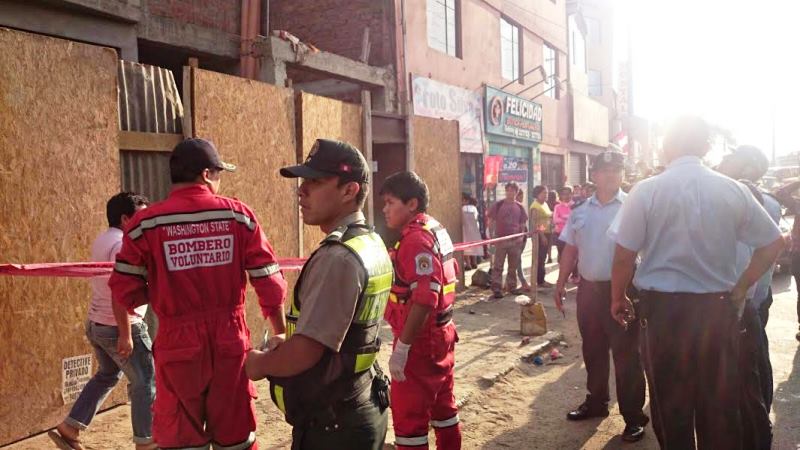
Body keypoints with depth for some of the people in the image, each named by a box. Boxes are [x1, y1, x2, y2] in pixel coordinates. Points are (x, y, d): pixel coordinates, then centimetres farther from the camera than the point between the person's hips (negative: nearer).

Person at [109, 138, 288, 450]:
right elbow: (270, 283, -4)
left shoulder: (146, 223, -5)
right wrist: (280, 333, 9)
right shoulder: (239, 215, -4)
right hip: (230, 341, 1)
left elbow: (125, 290, -2)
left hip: (178, 344, -1)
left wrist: (124, 335, 17)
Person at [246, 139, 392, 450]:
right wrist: (284, 345, 10)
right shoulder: (372, 245, 6)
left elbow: (304, 353, -28)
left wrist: (260, 363, -9)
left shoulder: (338, 259, -25)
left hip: (332, 425, -9)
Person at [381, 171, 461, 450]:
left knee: (409, 416, 2)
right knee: (442, 404, 20)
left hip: (420, 341, -10)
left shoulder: (416, 239, -21)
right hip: (440, 334, 10)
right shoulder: (436, 230, 9)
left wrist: (401, 348, -25)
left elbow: (424, 299, -28)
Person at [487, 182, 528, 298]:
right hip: (500, 239, -3)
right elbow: (490, 221, 1)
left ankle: (512, 286, 24)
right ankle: (496, 288, 0)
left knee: (513, 266, 12)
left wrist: (521, 236, 3)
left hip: (515, 240, 4)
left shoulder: (519, 207, 7)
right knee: (498, 266, -3)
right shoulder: (498, 205, -3)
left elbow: (523, 223, 14)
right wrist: (493, 235, -6)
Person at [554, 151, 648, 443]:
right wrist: (560, 284, 11)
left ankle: (634, 416, 13)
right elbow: (570, 249, 13)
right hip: (588, 288, 5)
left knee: (626, 354, 1)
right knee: (592, 350, 17)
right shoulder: (581, 211, 9)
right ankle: (596, 401, 34)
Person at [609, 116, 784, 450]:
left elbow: (624, 254, -10)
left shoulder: (646, 190, -10)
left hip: (663, 308, -2)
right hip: (718, 308, 3)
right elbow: (773, 244, 7)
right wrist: (741, 288, 16)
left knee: (671, 403, 11)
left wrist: (618, 299, 4)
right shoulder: (734, 191, 0)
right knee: (720, 404, 15)